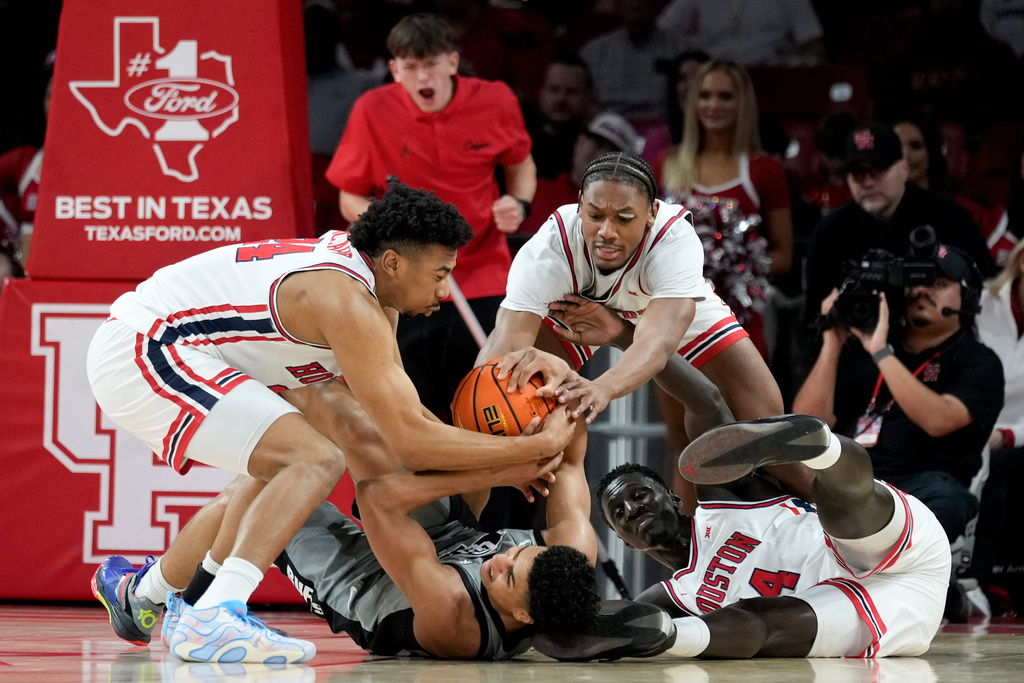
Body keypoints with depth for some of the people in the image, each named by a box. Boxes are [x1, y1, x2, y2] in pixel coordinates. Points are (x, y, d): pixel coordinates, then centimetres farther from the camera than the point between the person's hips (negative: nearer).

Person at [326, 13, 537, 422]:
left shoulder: (495, 101, -4)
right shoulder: (372, 111, -7)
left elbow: (521, 165, 16)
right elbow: (349, 200, 2)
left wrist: (519, 204, -6)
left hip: (483, 285, 1)